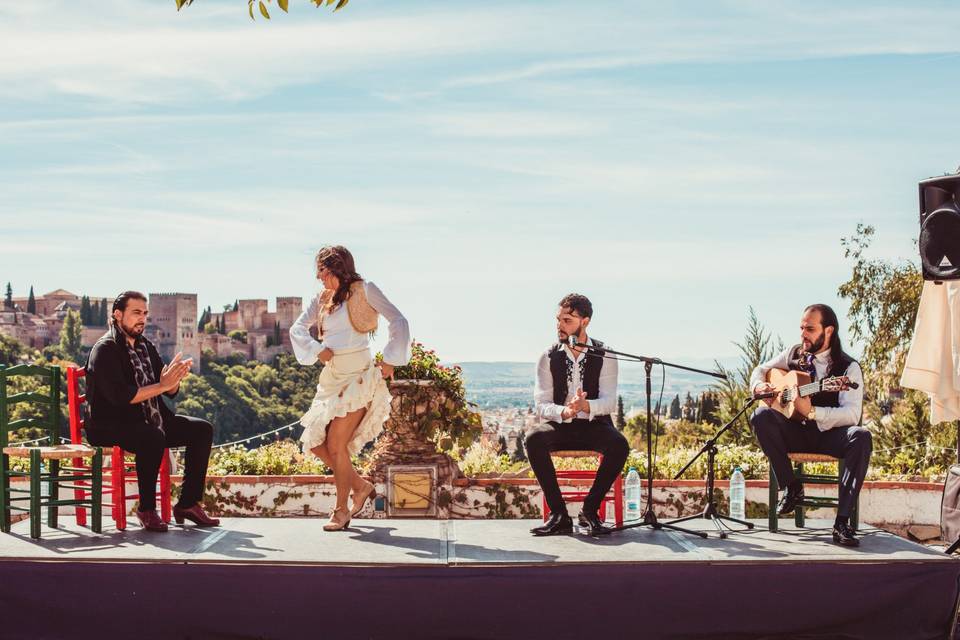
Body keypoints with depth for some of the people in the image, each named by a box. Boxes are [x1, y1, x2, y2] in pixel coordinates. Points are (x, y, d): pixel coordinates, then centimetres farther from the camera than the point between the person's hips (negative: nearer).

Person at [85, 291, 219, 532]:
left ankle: (188, 503, -3)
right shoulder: (106, 350, -10)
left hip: (149, 421, 9)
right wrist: (162, 385, -24)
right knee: (153, 436, -37)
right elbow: (119, 395, -23)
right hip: (111, 425, -8)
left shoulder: (146, 347, 14)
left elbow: (171, 392, 11)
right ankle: (147, 509, -22)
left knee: (202, 430, -4)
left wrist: (175, 379, -13)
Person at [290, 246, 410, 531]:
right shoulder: (323, 299, 14)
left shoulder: (364, 290, -2)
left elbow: (398, 321, -8)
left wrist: (390, 360, -14)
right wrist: (317, 349, -10)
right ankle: (361, 486, 19)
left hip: (358, 375, -7)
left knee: (336, 444, -12)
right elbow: (297, 328, 7)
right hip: (331, 377, 7)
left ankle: (341, 510, 2)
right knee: (314, 442, 3)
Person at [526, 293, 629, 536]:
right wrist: (563, 412, -30)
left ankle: (590, 511, -16)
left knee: (619, 445, -33)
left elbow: (609, 402, -12)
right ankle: (559, 514, -26)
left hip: (594, 425, 0)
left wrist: (586, 406, -35)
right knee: (534, 438, -33)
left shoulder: (604, 356, -1)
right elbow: (541, 405, -7)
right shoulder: (549, 358, 1)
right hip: (559, 426, 1)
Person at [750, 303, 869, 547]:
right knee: (761, 417, -26)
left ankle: (842, 521, -34)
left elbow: (852, 414, -19)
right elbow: (760, 370, 21)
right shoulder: (794, 354, 7)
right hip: (797, 433, 3)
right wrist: (759, 386, -4)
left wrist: (812, 412, -33)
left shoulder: (848, 368, -7)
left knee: (861, 437, -35)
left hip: (830, 435, -3)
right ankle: (792, 488, -14)